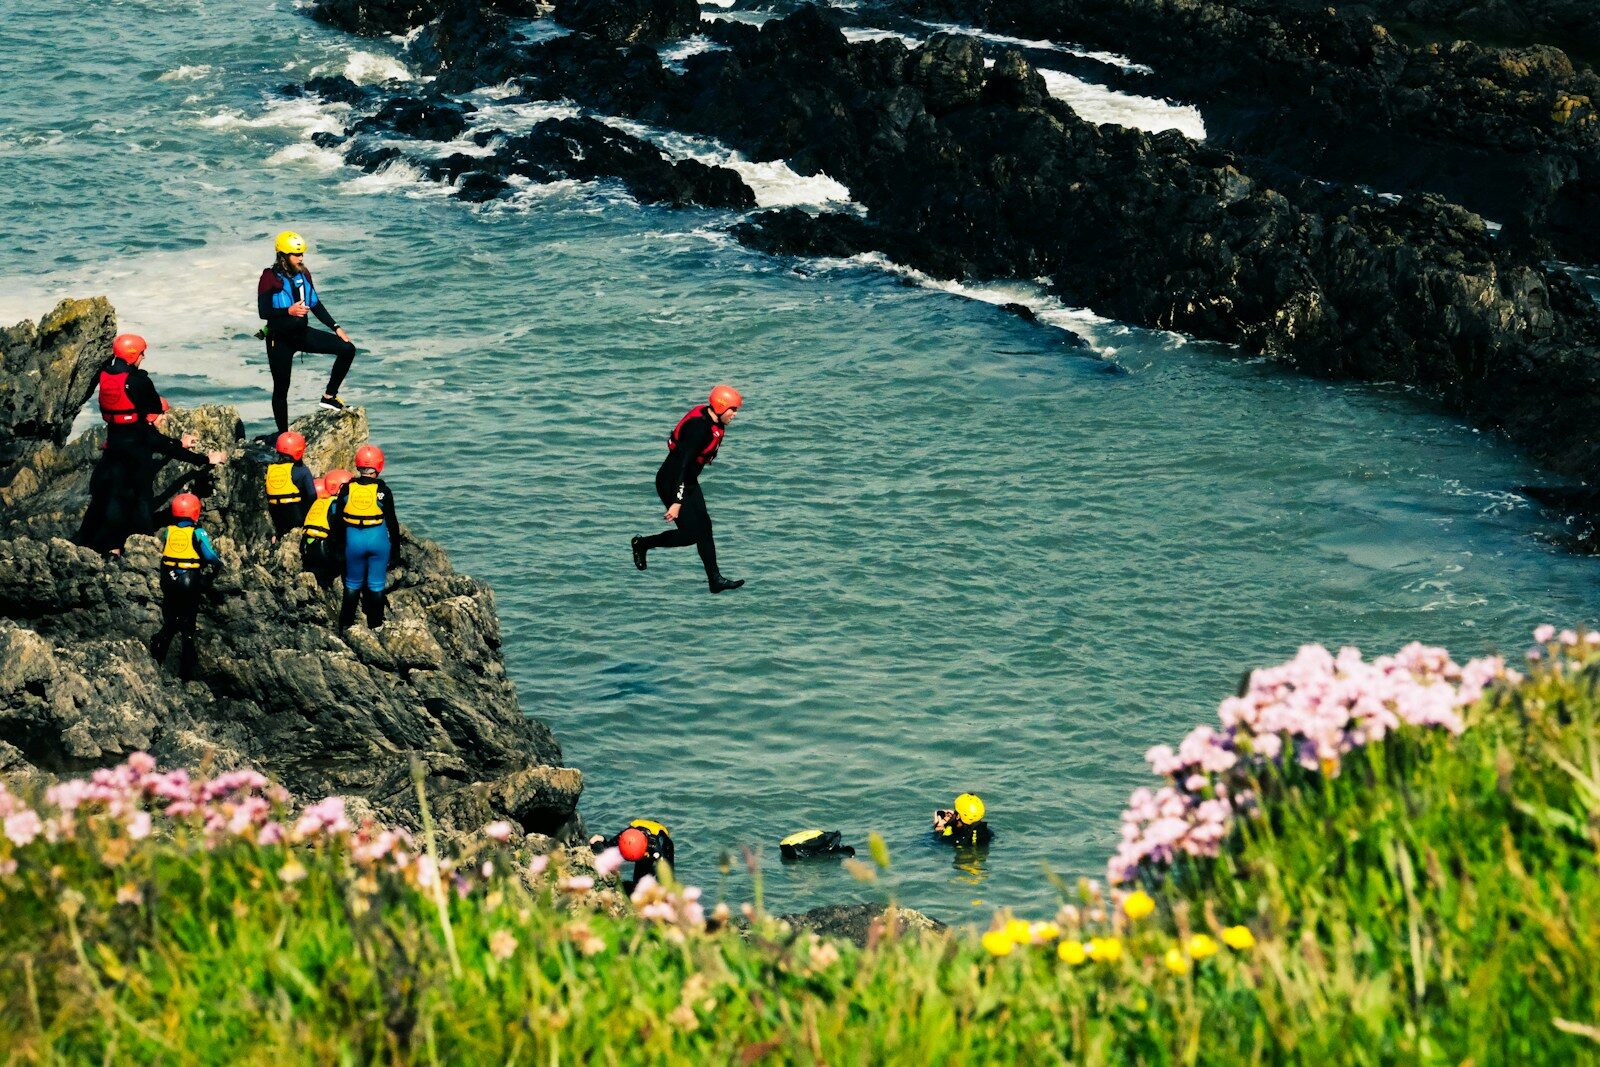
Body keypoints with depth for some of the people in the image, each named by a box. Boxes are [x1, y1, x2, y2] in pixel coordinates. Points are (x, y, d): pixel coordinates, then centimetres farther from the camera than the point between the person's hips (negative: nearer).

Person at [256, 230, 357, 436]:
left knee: (347, 349, -6)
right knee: (281, 387, 2)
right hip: (280, 339, -6)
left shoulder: (303, 274, 4)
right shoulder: (270, 278, -14)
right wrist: (289, 311, -33)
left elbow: (316, 305, 12)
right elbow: (263, 311, -18)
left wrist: (336, 327, 7)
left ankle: (329, 396, 3)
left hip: (302, 333, 6)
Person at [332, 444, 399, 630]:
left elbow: (338, 520, 2)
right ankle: (375, 625, 14)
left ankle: (346, 624, 19)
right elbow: (392, 522, -5)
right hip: (378, 540, -2)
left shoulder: (347, 489, -5)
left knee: (353, 584, 15)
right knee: (376, 585, 9)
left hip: (354, 540, 2)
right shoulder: (382, 490, -10)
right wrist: (395, 548, 6)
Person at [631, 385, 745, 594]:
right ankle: (642, 544, 14)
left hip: (688, 482, 9)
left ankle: (715, 580, 5)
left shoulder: (715, 422, 0)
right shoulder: (698, 427, -28)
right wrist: (677, 502, -32)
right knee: (690, 534, -6)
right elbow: (683, 463, -31)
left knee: (704, 527, 3)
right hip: (671, 483, -9)